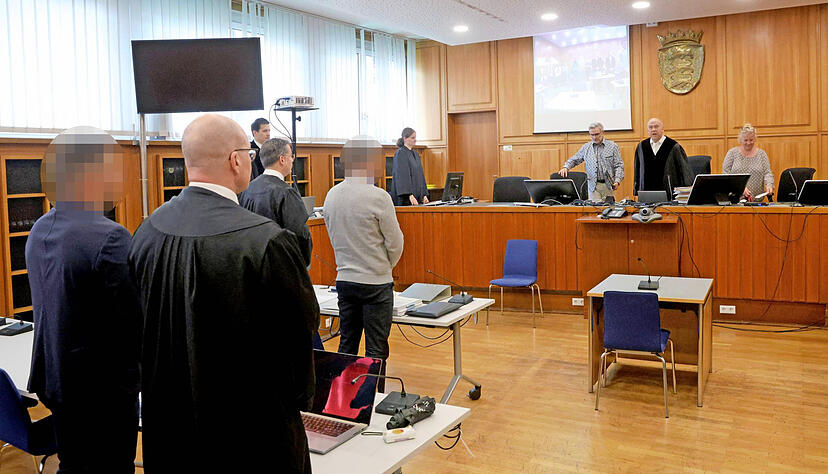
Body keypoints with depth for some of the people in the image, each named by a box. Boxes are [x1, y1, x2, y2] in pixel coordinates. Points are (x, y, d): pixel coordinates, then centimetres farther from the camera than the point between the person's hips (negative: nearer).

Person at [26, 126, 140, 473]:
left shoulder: (40, 230, 2)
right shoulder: (109, 239, -25)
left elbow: (50, 308, 8)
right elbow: (137, 323, -23)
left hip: (53, 382, 8)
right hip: (103, 391, -8)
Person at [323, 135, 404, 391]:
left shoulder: (331, 196, 3)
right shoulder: (377, 197, -17)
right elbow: (395, 243, -9)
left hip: (344, 280, 6)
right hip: (375, 281, -6)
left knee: (347, 345, 15)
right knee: (376, 350, 4)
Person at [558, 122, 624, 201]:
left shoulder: (613, 146, 4)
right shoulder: (586, 147, 11)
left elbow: (619, 165, 1)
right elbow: (574, 159, 18)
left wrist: (617, 181, -12)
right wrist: (566, 167, -2)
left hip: (608, 185, -1)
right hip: (593, 185, 1)